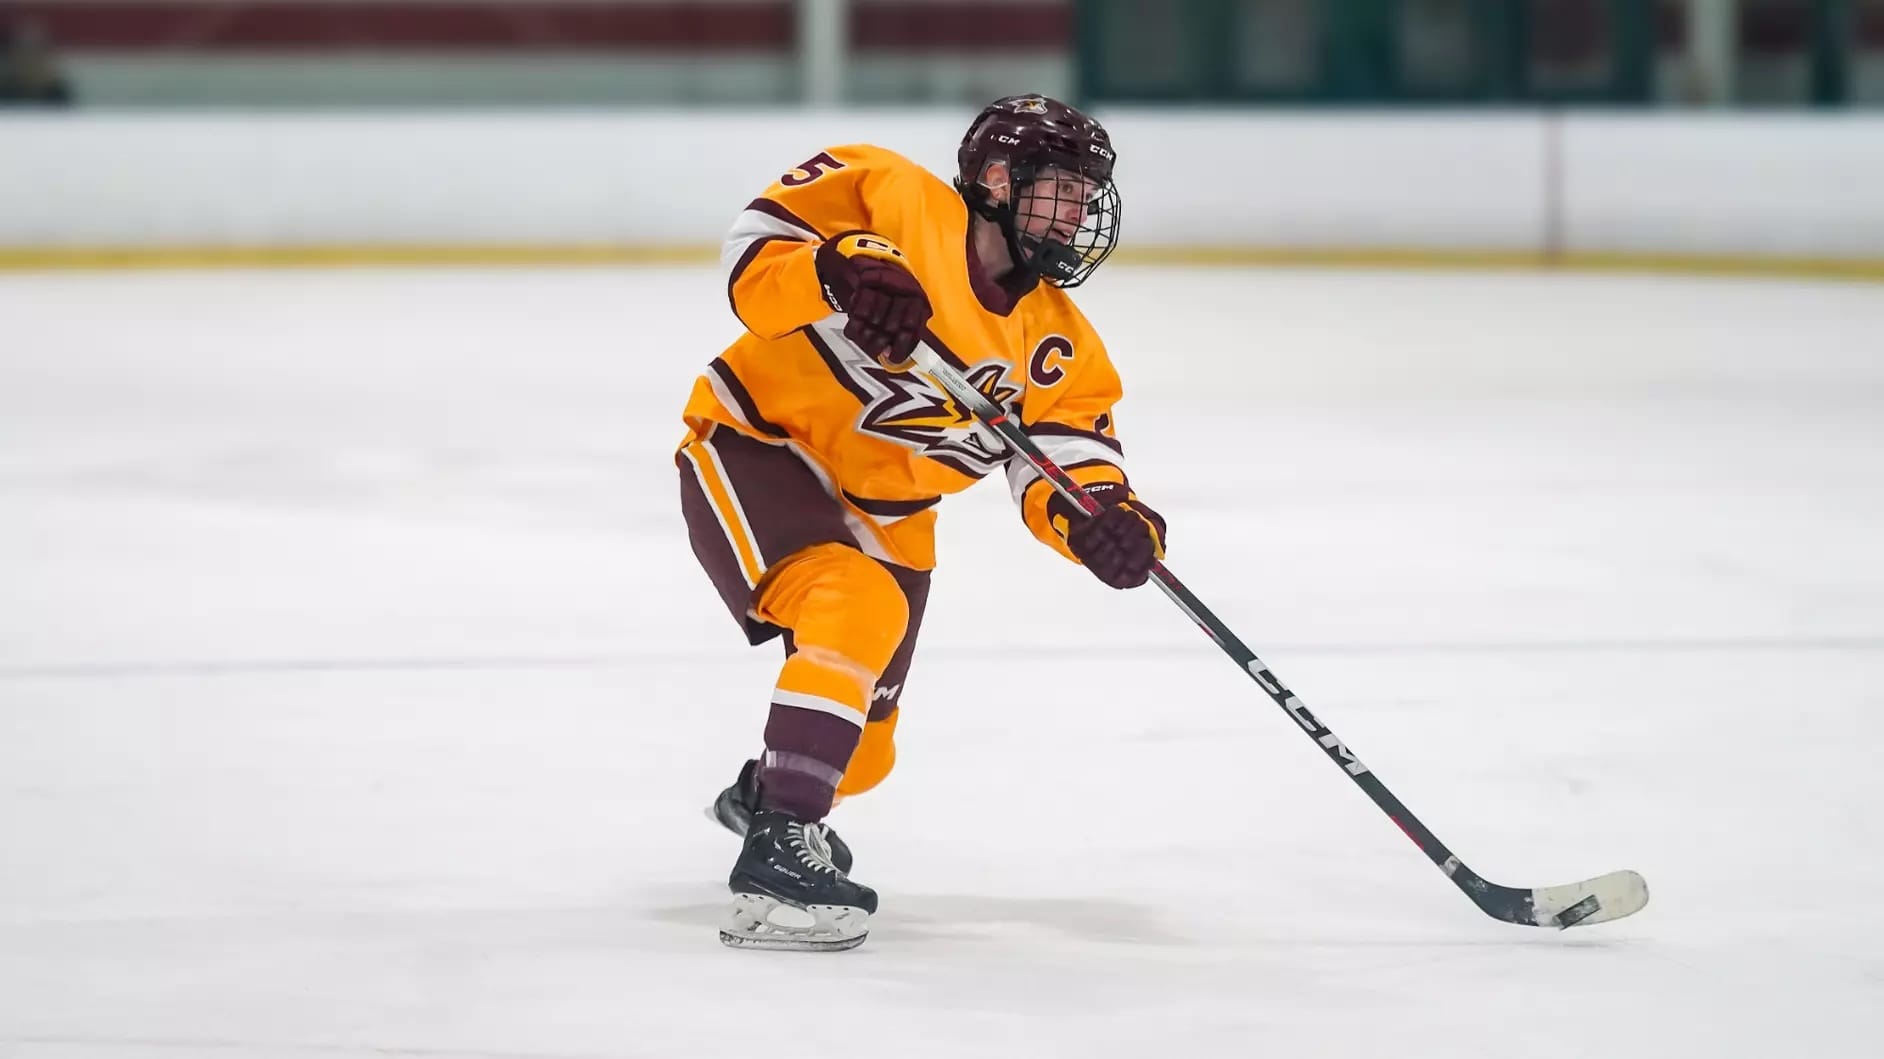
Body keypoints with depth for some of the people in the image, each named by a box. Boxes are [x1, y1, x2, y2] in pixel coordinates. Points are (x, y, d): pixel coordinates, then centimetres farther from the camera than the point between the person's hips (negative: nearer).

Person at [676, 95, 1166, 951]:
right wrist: (838, 271, -40)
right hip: (751, 452, -8)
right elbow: (758, 240, -20)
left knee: (859, 751, 14)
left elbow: (1065, 458, -9)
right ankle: (777, 857, -36)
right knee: (860, 610, -35)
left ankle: (764, 794, 51)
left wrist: (1102, 519, -32)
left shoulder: (1058, 346, 0)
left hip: (878, 513, 8)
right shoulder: (898, 205, -17)